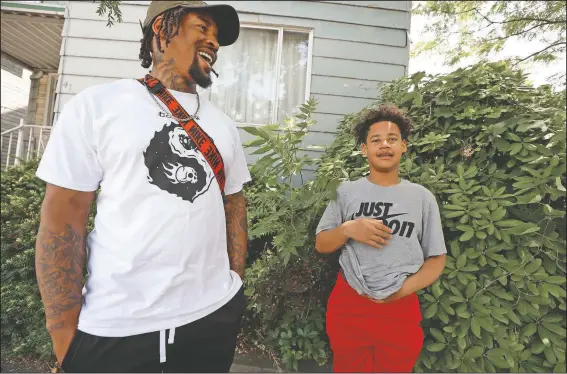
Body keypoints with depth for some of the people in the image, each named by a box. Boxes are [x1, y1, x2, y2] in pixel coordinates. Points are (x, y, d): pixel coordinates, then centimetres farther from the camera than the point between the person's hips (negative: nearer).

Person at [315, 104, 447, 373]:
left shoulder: (422, 197, 0)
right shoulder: (346, 192, -1)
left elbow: (436, 259, 3)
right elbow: (321, 245, 2)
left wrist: (402, 290, -11)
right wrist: (348, 229, -17)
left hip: (400, 311, 1)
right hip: (347, 306, 0)